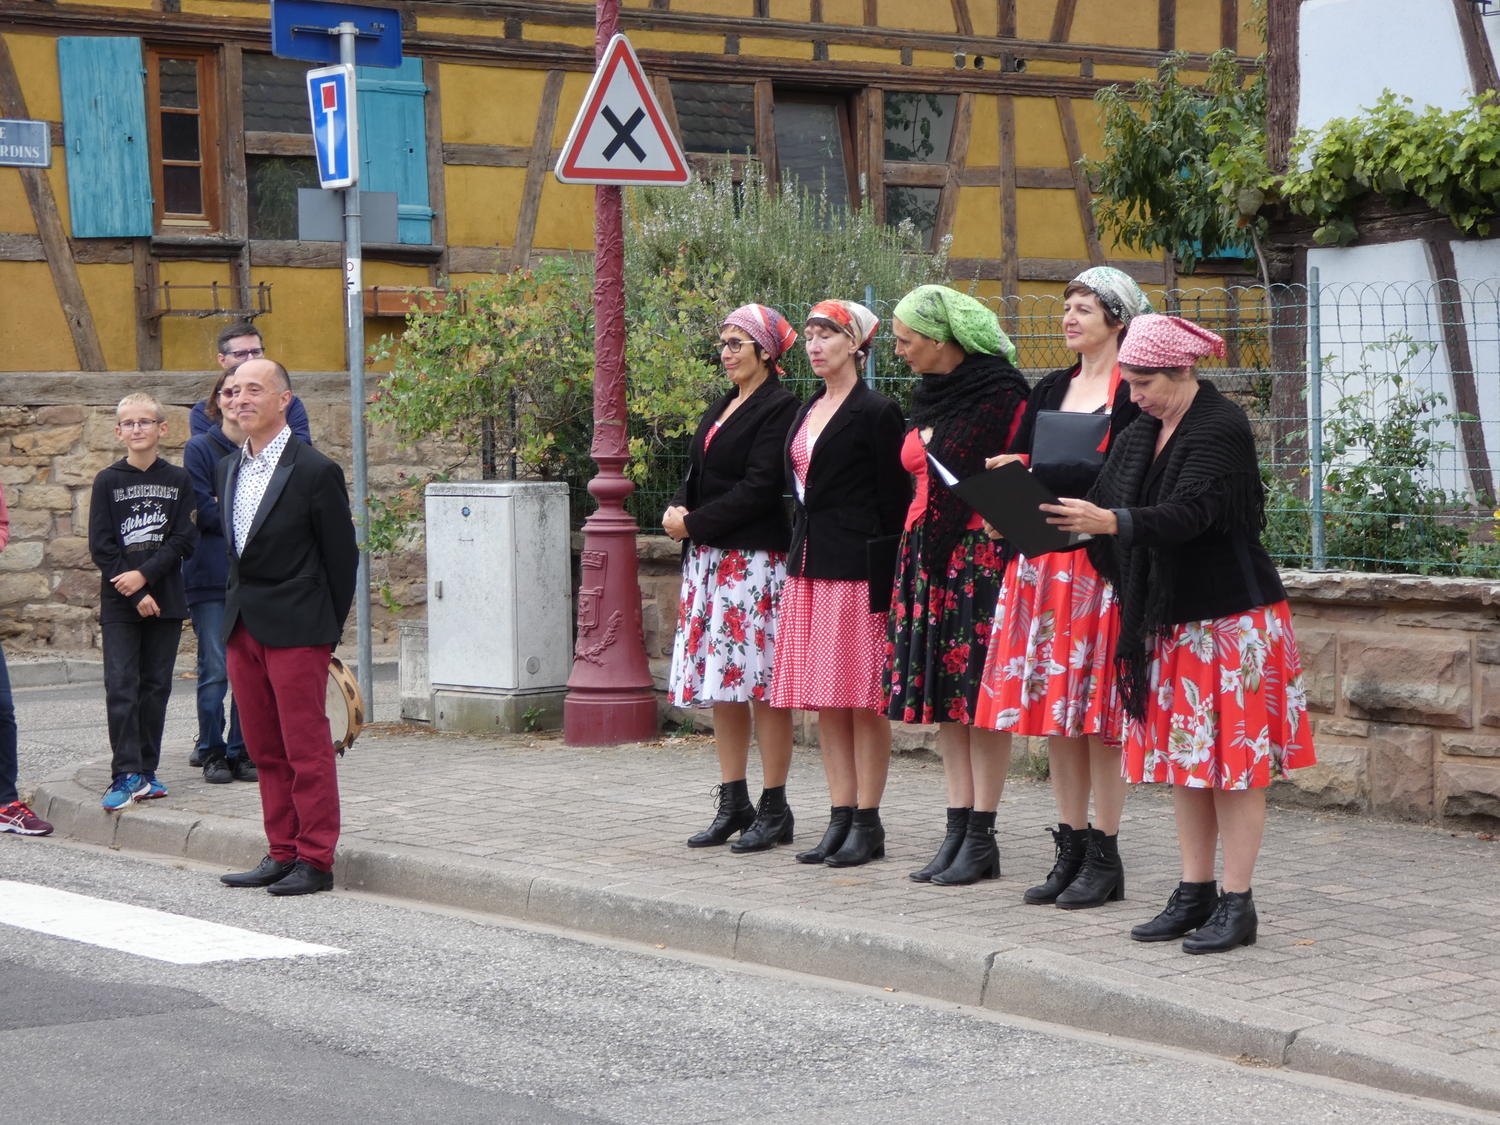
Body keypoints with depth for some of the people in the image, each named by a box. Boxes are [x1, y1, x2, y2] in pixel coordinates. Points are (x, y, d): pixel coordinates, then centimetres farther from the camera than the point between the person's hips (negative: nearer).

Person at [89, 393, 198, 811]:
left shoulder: (178, 480, 5)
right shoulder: (107, 482, 2)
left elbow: (184, 540, -1)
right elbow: (101, 545, -2)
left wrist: (144, 575, -13)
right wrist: (136, 594, -10)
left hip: (165, 599, 1)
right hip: (119, 603, -1)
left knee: (156, 686, 4)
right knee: (120, 685, -9)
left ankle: (146, 770, 12)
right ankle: (127, 773, -10)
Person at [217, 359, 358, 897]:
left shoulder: (315, 471, -10)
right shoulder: (229, 468, 12)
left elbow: (341, 554, -6)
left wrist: (327, 627, -2)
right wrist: (239, 611, 12)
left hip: (296, 630, -7)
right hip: (242, 627, 7)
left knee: (307, 751, -3)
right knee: (265, 751, 11)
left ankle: (315, 860, 3)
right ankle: (282, 853, 18)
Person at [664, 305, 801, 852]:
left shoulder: (779, 408, -9)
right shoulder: (721, 408, 19)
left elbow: (759, 488, -16)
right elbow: (698, 474, 20)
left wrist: (694, 523, -14)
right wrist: (678, 508, -1)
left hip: (756, 560, -9)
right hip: (709, 560, 9)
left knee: (762, 684, -6)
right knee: (720, 685, 9)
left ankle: (773, 808, 0)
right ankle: (733, 805, 15)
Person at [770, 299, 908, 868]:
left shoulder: (876, 412, -7)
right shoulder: (808, 411, 16)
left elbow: (893, 501, -9)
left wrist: (884, 576, -13)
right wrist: (800, 555, 16)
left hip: (857, 566, -8)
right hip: (809, 565, 8)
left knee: (862, 694, -5)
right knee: (824, 697, 8)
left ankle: (868, 823, 1)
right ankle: (841, 817, 13)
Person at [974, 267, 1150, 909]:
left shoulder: (1133, 392, -5)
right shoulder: (1051, 389, 17)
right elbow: (1018, 460, 15)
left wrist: (1034, 474, -19)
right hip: (1043, 560, 7)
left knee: (1096, 711, -5)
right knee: (1052, 710, 7)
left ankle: (1103, 857, 1)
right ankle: (1070, 850, 14)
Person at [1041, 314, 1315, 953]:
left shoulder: (1222, 429, -15)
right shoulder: (1145, 432, 11)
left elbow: (1188, 514, -28)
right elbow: (1108, 503, 10)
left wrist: (1111, 522, -41)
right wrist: (1062, 510, -7)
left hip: (1231, 614, -8)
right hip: (1170, 618, 8)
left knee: (1233, 758, -4)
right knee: (1182, 756, 10)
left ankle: (1237, 902, 0)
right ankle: (1196, 894, 18)